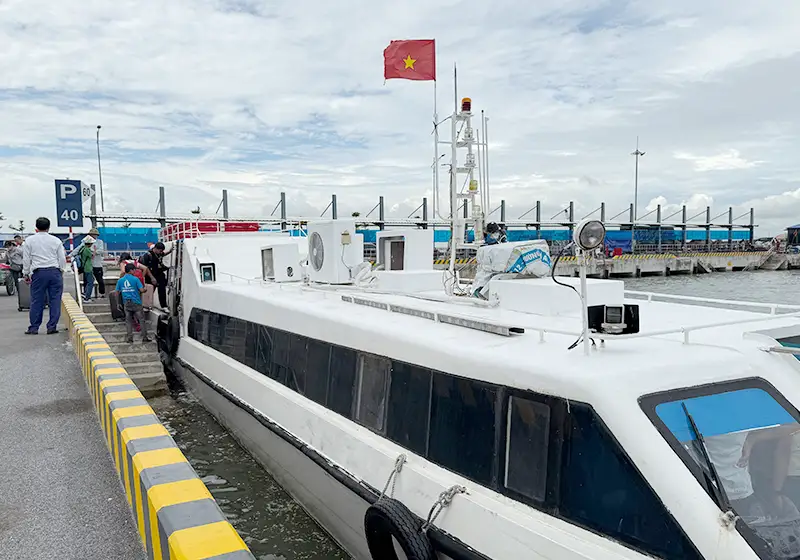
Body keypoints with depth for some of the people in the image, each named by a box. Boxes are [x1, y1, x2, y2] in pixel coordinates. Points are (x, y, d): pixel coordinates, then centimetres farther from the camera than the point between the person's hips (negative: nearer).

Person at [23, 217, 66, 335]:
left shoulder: (30, 240, 4)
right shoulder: (56, 240, 5)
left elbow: (26, 259, 6)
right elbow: (62, 258, 7)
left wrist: (26, 273, 14)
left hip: (38, 273, 0)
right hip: (55, 272, 0)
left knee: (37, 301, 4)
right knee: (55, 300, 2)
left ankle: (34, 328, 8)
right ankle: (52, 327, 2)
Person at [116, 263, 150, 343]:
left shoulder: (120, 280, 3)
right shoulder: (135, 279, -9)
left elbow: (117, 292, 6)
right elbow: (142, 290, -13)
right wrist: (145, 289, 8)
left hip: (126, 303, 4)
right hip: (136, 303, -4)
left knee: (128, 321, 12)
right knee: (141, 320, 5)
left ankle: (130, 337, 12)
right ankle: (144, 337, 6)